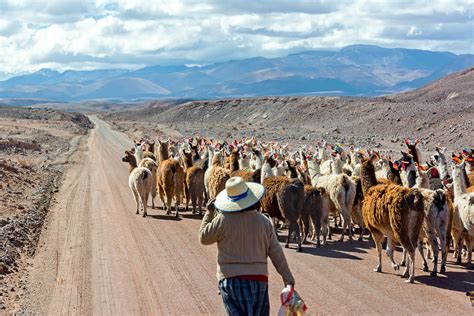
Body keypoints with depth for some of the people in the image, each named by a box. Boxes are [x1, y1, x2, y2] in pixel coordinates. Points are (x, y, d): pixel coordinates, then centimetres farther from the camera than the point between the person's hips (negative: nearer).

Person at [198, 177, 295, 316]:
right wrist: (288, 279, 8)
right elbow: (276, 253, 3)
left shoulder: (223, 219, -8)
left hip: (231, 279, -3)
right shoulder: (264, 221, 2)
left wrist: (209, 213, 13)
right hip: (259, 279, 3)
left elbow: (204, 238, 5)